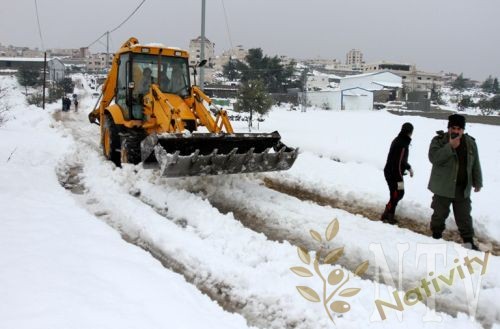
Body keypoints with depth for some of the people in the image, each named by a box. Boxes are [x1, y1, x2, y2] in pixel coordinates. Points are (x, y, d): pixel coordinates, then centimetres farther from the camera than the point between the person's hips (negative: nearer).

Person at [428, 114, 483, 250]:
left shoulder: (470, 142, 4)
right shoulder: (439, 140, -8)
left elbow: (475, 165, 11)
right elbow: (433, 157, -25)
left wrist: (477, 182, 12)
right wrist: (450, 146, -30)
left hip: (463, 188, 3)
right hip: (443, 187, -3)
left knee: (464, 216, 12)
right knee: (440, 213, 9)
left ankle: (468, 241, 23)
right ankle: (436, 236, 27)